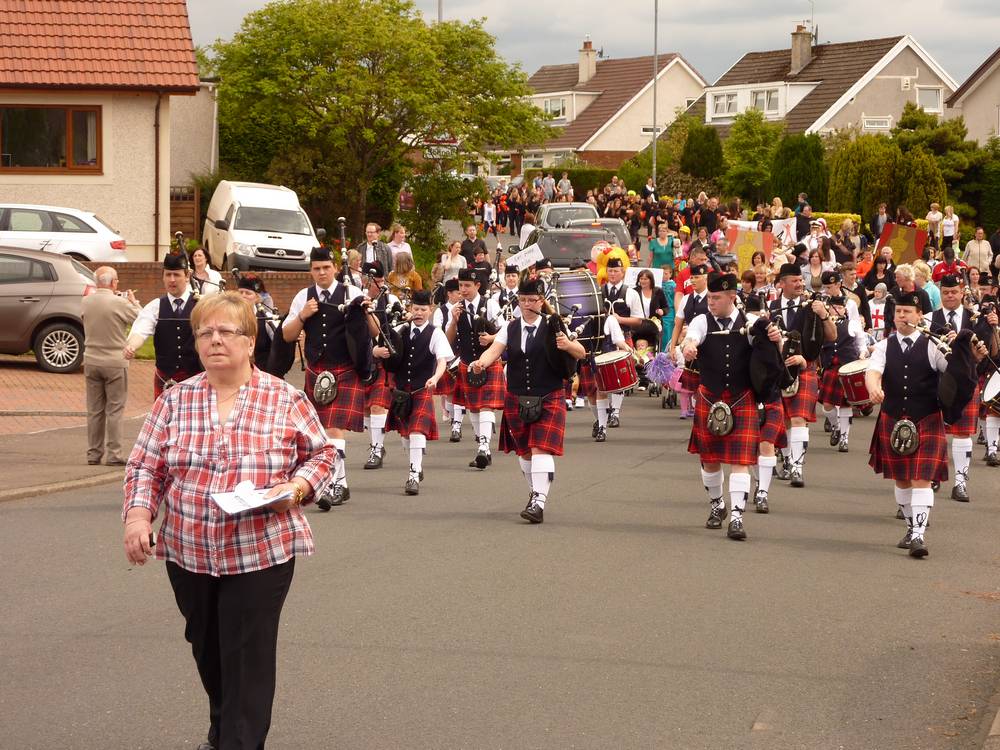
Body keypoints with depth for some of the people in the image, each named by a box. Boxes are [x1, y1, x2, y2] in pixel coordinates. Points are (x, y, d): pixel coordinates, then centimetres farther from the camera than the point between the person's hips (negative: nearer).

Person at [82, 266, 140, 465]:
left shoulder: (86, 302, -2)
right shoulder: (119, 303, -16)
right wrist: (133, 301, 14)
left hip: (91, 361, 5)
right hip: (115, 361, -4)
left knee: (94, 410, 11)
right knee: (115, 410, 2)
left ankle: (93, 453, 14)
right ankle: (114, 454, 1)